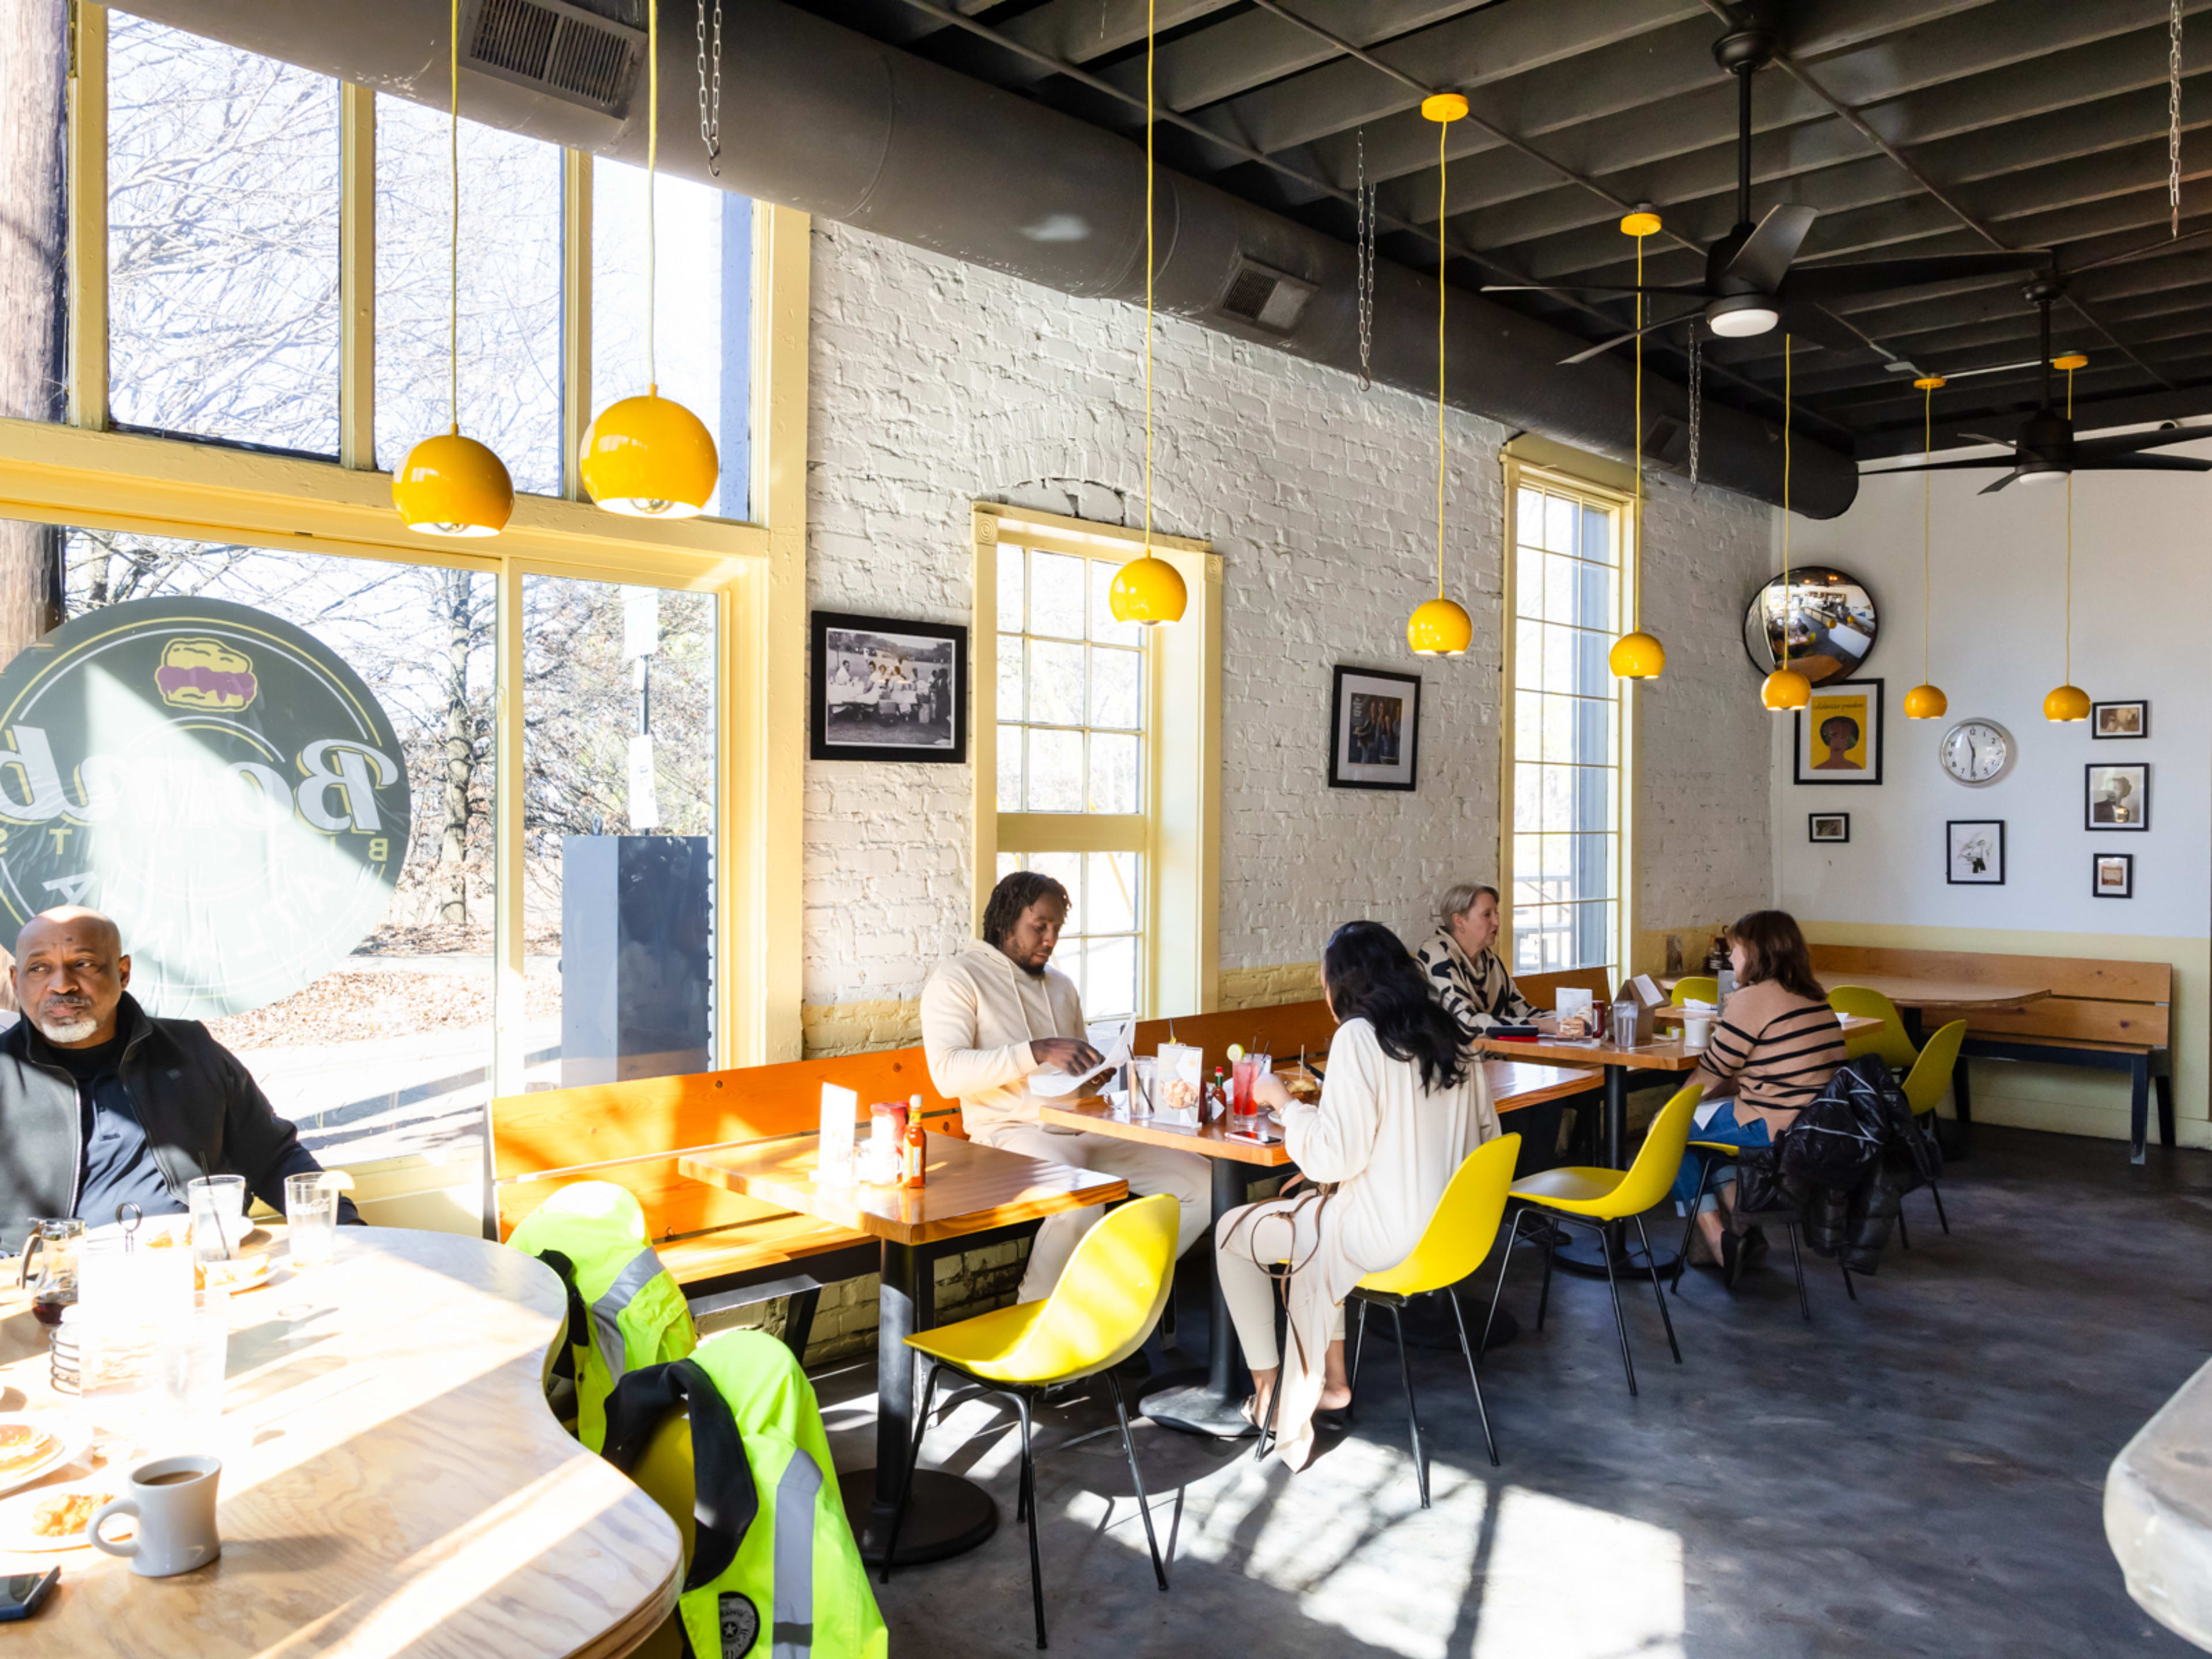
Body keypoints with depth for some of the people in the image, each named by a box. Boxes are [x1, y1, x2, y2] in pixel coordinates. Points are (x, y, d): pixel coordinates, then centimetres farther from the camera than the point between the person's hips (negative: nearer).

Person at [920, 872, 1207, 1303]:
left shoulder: (1060, 984, 23)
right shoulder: (957, 978, -1)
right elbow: (947, 1073, -16)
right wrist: (1037, 1051, -25)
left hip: (1084, 1127, 7)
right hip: (1012, 1133, -7)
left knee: (1203, 1185, -7)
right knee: (1080, 1205, -37)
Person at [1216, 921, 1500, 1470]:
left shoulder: (1359, 1037, -17)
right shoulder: (1450, 1036, 5)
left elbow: (1333, 1156, -21)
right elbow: (1486, 1137, 11)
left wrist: (1284, 1101, -4)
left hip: (1386, 1238, -8)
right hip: (1450, 1228, 8)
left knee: (1232, 1233, 11)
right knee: (1309, 1215, 31)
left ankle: (1267, 1391, 20)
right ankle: (1329, 1379, 32)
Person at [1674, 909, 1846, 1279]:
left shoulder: (1753, 999, -13)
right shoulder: (1815, 999, 13)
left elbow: (1710, 1074, -7)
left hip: (1776, 1132, -9)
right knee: (1702, 1115, 26)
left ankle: (1714, 1234, 3)